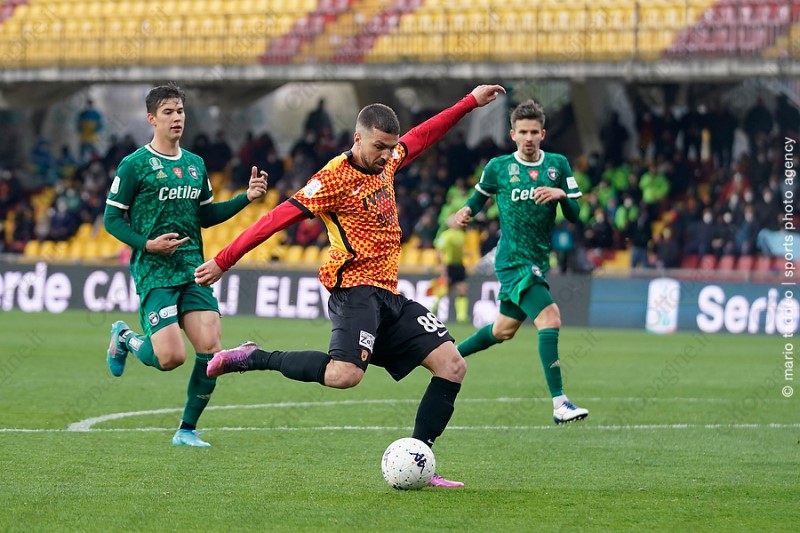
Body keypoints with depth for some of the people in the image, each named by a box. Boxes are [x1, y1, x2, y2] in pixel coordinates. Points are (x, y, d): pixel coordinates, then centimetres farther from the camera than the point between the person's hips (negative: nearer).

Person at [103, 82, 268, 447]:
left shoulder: (195, 164, 14)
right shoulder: (135, 165, -5)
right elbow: (112, 219, -3)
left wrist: (246, 198, 11)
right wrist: (147, 244, -17)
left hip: (192, 269, 5)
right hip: (154, 271, -5)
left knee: (210, 349, -9)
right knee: (171, 357, -16)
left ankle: (187, 430, 7)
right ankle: (124, 339, 17)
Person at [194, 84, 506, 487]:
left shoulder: (386, 162, 11)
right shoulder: (335, 177, -13)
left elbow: (422, 135, 31)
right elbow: (278, 218, -13)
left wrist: (470, 102, 35)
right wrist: (223, 262, -13)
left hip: (388, 295, 9)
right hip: (355, 288, -9)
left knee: (452, 365, -1)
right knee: (343, 375, -33)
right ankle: (253, 358, -12)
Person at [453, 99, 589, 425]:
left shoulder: (558, 165, 4)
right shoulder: (498, 167, -2)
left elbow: (575, 215, 3)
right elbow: (480, 196, 15)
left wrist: (561, 194, -17)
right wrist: (467, 211, -6)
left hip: (539, 260, 6)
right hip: (513, 260, -6)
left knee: (504, 330, 20)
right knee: (550, 318, -23)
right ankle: (559, 404, -24)